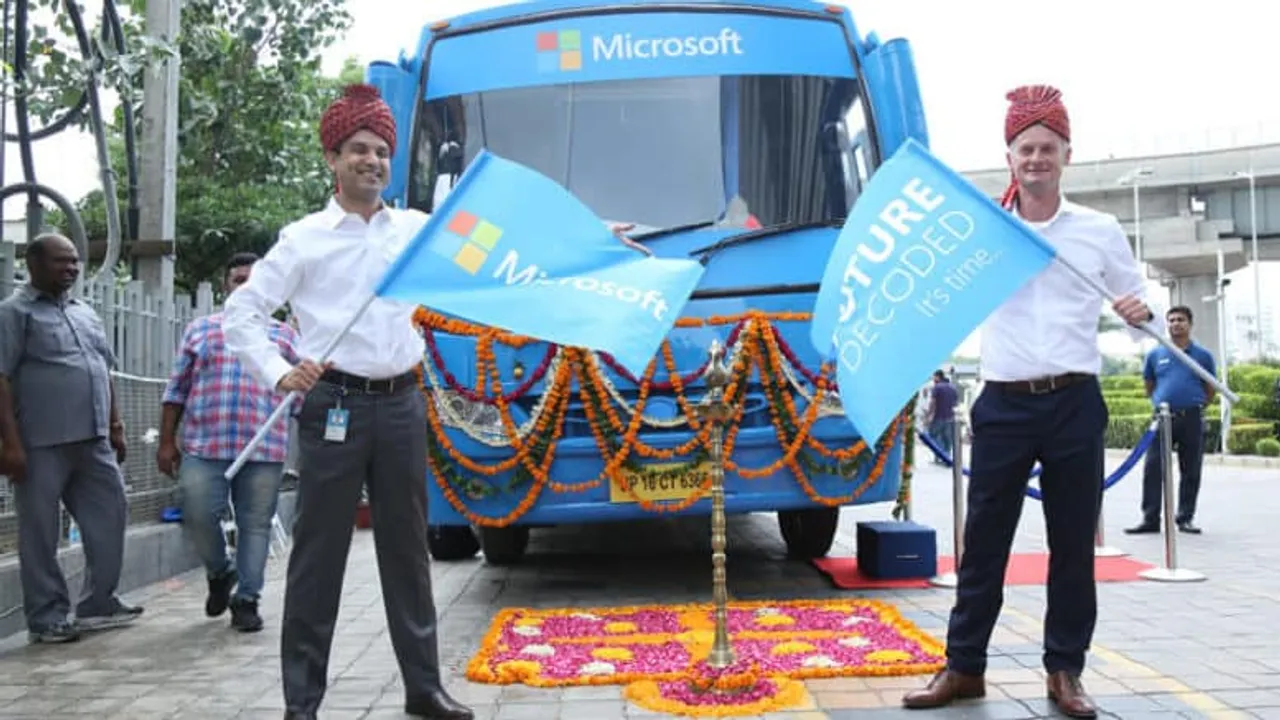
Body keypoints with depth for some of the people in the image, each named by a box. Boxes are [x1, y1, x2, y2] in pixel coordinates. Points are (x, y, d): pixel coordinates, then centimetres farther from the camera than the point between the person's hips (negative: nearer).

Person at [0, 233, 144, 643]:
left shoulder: (86, 314, 18)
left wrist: (115, 426, 18)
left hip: (93, 441, 7)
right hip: (42, 444, -7)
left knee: (109, 518, 9)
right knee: (40, 533, 1)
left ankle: (98, 605, 21)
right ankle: (46, 619, 10)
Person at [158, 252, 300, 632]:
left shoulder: (285, 335, 13)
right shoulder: (200, 329, 13)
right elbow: (176, 390, 12)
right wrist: (167, 441, 6)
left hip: (264, 450, 0)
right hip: (204, 446, 0)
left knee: (255, 524, 1)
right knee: (198, 516, -4)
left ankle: (246, 600, 12)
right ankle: (219, 573, 25)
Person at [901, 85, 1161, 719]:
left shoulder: (1099, 231, 7)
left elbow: (1140, 311, 11)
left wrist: (1141, 316, -11)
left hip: (1075, 405, 1)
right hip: (1003, 405, 0)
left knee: (1073, 543, 7)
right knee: (984, 541, 5)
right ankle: (963, 666, 15)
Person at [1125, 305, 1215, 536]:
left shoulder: (1203, 355, 4)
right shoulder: (1155, 354, 6)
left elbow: (1210, 392, 13)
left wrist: (1194, 407, 10)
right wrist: (1162, 403, 11)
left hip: (1192, 419, 0)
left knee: (1191, 472, 4)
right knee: (1153, 469, -5)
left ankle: (1185, 518, 14)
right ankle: (1150, 519, -2)